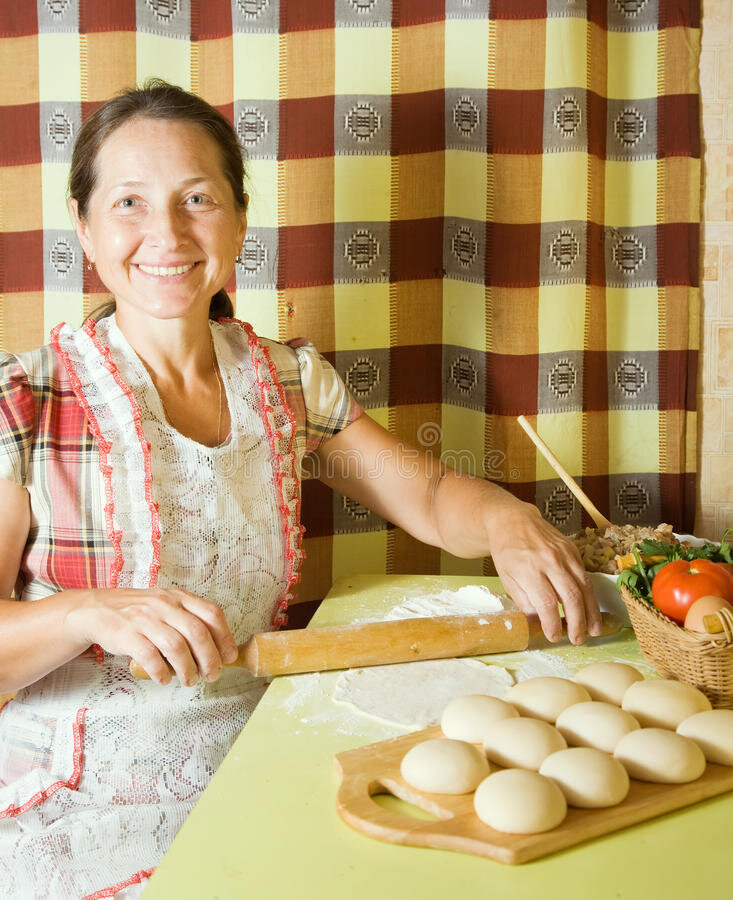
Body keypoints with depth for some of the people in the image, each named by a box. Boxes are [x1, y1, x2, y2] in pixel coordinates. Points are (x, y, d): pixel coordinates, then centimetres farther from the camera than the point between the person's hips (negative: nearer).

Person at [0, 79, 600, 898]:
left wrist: (506, 519, -16)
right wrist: (90, 612, -31)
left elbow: (425, 494, 6)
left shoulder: (293, 382, 3)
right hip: (83, 815, -4)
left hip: (252, 770, 4)